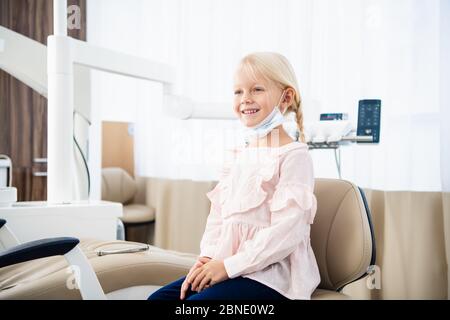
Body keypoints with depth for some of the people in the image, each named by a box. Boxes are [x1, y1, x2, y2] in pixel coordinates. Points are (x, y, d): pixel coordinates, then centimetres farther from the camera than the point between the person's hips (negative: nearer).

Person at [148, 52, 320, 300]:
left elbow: (285, 231, -19)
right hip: (225, 265, 7)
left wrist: (229, 266, -18)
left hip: (272, 274, -7)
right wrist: (208, 257, -5)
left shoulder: (293, 156, -11)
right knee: (159, 297, -2)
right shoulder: (236, 157, 13)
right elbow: (217, 216, 12)